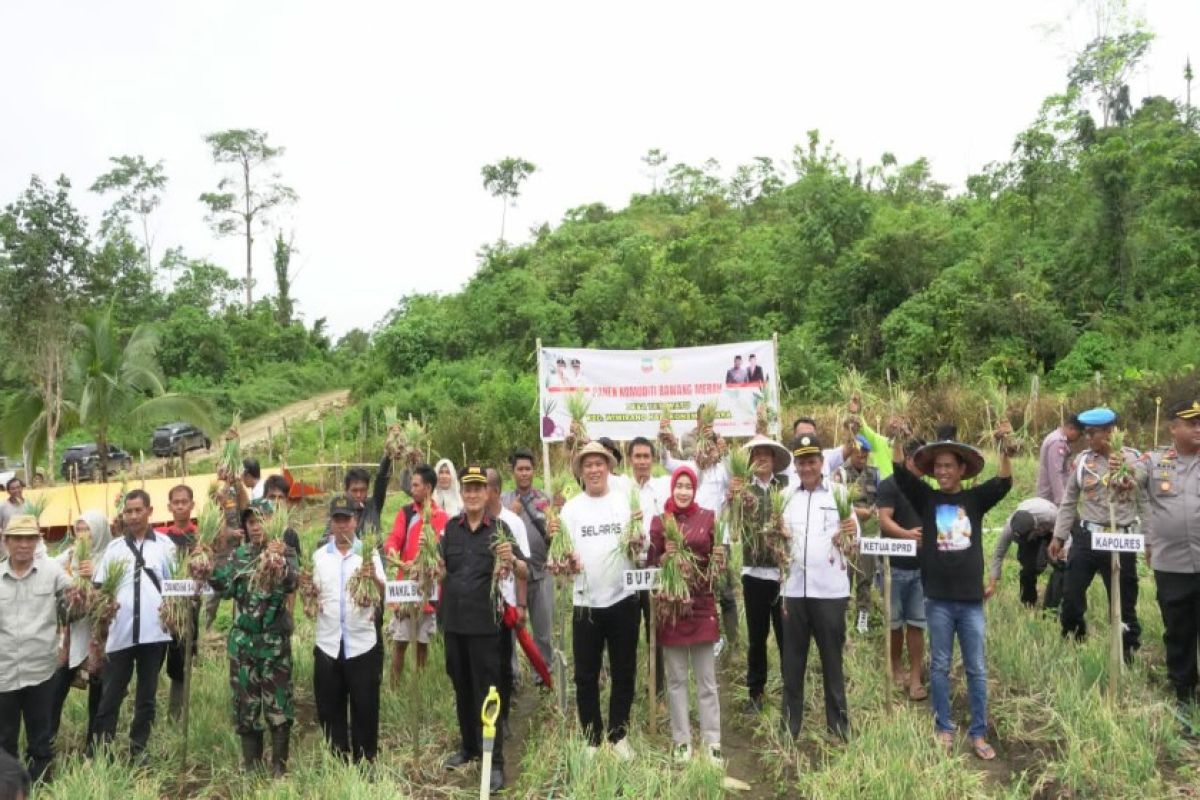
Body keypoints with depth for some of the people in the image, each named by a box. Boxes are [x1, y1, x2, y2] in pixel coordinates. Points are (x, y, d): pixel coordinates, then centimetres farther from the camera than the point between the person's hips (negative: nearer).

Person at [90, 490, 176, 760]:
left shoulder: (164, 545, 4)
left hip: (154, 631, -1)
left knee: (147, 695, 9)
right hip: (120, 632, 1)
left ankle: (138, 749, 21)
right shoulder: (114, 547, 8)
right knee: (111, 694, 5)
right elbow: (99, 586, 7)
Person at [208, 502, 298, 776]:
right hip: (242, 638, 4)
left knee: (278, 701, 0)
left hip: (275, 639, -3)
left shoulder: (284, 551, -3)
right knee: (245, 700, 10)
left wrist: (280, 560, -37)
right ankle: (250, 763, 24)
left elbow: (292, 583, -19)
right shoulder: (236, 555, 8)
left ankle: (279, 764, 11)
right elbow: (224, 587, -3)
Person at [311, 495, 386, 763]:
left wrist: (373, 577, -33)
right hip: (327, 644, 3)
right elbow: (312, 593, 12)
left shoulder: (369, 553, -3)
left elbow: (383, 594, -12)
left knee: (365, 709, 6)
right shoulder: (319, 555, 6)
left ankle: (365, 763, 19)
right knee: (329, 710, 12)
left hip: (362, 643, -3)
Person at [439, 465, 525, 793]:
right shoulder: (450, 527, 6)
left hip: (485, 621, -4)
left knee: (487, 690, 0)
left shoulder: (500, 527, -6)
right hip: (453, 619, 4)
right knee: (461, 687, 17)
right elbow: (440, 568, 9)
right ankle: (468, 745, 33)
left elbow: (523, 572, -11)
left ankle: (495, 760, 8)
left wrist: (511, 560, -33)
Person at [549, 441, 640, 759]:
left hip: (623, 599, 0)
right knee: (586, 675, 8)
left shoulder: (625, 502, 1)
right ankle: (592, 739, 23)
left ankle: (618, 734, 27)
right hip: (586, 602, 0)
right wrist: (555, 538, -21)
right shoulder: (571, 508, 1)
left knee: (623, 672, 12)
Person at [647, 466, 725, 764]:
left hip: (702, 604, 0)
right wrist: (664, 556, -15)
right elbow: (650, 563, 4)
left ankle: (712, 742, 15)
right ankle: (682, 740, 20)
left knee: (707, 679, 6)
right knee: (676, 678, 9)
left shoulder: (708, 518, 1)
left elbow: (719, 557, 7)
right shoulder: (659, 521, 2)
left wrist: (719, 560, -14)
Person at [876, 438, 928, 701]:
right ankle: (896, 669, 25)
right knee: (894, 622, 8)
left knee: (917, 623, 4)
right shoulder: (890, 484, -8)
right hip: (895, 565, -5)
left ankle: (915, 677, 8)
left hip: (921, 566, 5)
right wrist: (906, 534, -34)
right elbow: (884, 521, -18)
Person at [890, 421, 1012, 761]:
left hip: (971, 599, 0)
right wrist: (897, 439, -23)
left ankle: (978, 733, 18)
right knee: (939, 667, 9)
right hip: (938, 600, 0)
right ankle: (944, 728, 21)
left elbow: (1004, 482, -12)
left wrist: (1004, 446, -27)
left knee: (977, 669, 8)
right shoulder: (926, 499, 2)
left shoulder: (975, 499, 2)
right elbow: (900, 473, -9)